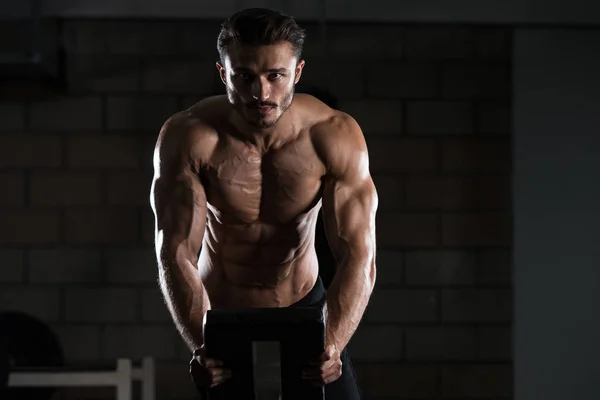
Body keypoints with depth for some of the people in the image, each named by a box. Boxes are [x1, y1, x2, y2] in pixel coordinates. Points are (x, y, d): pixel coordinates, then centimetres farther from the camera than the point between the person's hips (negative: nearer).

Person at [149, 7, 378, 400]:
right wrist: (201, 346, -41)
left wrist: (333, 346, -41)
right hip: (221, 314, -1)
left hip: (304, 307, 1)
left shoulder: (335, 136, -22)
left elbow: (358, 255, -26)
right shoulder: (187, 138, -24)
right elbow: (176, 254, -26)